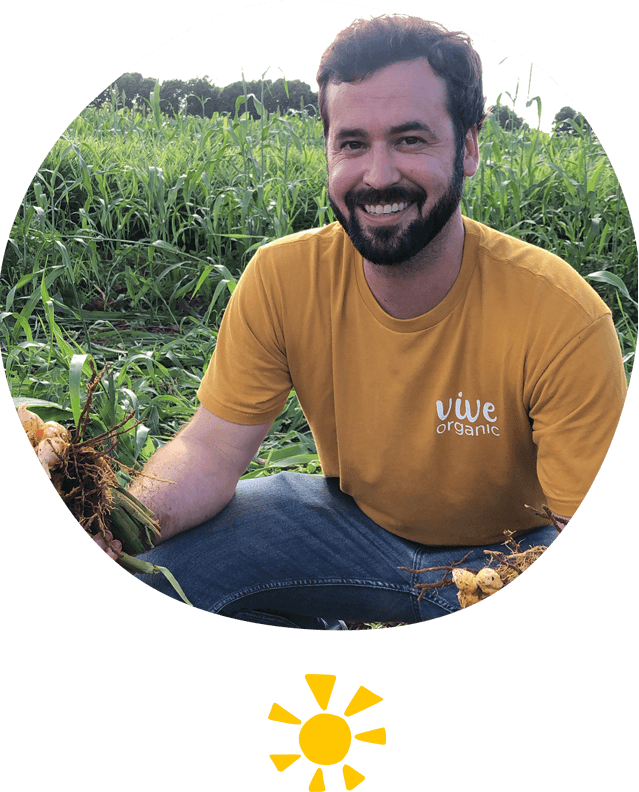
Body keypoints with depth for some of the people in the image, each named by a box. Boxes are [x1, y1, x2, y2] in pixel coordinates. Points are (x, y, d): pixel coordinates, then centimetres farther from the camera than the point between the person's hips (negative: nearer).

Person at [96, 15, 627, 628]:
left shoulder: (562, 317, -27)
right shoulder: (280, 279, -17)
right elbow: (212, 450, -16)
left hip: (513, 549, -1)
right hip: (350, 519, 2)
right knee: (153, 568, -13)